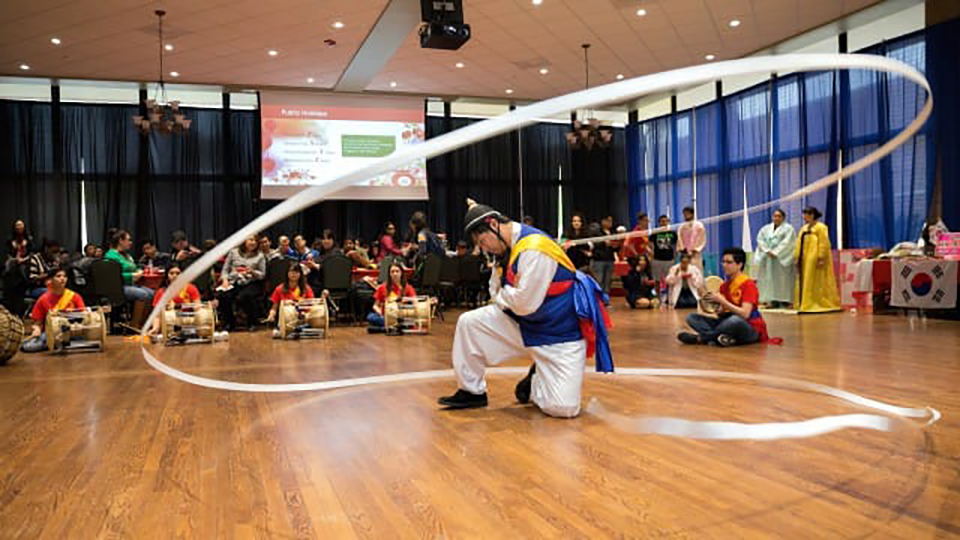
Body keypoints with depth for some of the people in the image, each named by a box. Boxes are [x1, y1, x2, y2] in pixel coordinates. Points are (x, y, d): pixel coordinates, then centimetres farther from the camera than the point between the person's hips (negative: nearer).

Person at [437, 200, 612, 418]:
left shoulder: (534, 250, -27)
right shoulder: (507, 249, 2)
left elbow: (525, 304, -26)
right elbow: (497, 296, 13)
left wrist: (502, 294, -7)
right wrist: (508, 294, -9)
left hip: (559, 334, -8)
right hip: (521, 323, 8)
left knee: (563, 408, -17)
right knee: (469, 323, -5)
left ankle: (534, 384, 19)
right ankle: (472, 392, 12)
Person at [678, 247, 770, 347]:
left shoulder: (748, 285, -12)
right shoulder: (724, 286, 7)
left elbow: (745, 314, -23)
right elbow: (722, 313, 5)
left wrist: (722, 301, -24)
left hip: (751, 331, -6)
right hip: (730, 324, 7)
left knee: (735, 320, -42)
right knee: (692, 317, -6)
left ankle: (700, 338, -21)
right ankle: (724, 337, -29)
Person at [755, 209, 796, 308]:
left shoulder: (788, 228, 2)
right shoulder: (766, 228, 16)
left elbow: (786, 242, -10)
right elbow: (760, 239, 5)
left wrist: (775, 252, -17)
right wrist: (767, 251, -10)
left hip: (782, 258, -4)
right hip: (767, 258, 5)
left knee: (782, 278, -7)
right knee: (769, 279, -1)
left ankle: (783, 301, -7)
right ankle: (773, 301, 0)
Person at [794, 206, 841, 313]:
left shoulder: (820, 227, -8)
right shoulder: (804, 228, 16)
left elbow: (824, 243, -15)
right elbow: (799, 244, 17)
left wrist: (821, 258, -21)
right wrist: (797, 257, 10)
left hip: (814, 259, -8)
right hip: (805, 260, 8)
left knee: (817, 283, -5)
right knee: (804, 283, 7)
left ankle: (822, 304, 2)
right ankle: (804, 303, 12)